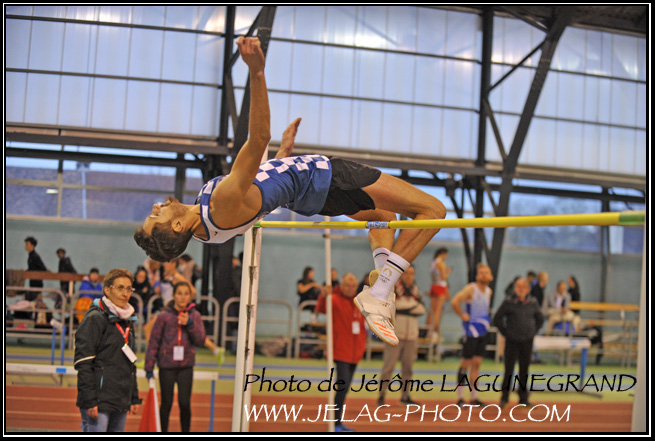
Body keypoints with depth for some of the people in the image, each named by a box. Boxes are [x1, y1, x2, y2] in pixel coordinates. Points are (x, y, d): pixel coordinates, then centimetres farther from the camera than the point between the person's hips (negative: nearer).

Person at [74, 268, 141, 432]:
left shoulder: (128, 322, 17)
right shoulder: (95, 319, -8)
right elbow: (83, 364, -13)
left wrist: (134, 398, 19)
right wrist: (90, 401, -19)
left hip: (121, 403, 8)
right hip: (99, 401, -8)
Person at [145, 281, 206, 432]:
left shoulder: (195, 315, 4)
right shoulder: (164, 316, -4)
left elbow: (201, 340, -2)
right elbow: (154, 341, -1)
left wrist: (190, 323, -15)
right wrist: (149, 367, -2)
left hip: (186, 365, 1)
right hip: (166, 365, -1)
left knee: (185, 403, -4)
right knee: (166, 403, 8)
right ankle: (163, 430, 22)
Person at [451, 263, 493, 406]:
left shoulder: (489, 291, 11)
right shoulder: (470, 288, -13)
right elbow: (454, 302, -25)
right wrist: (463, 316, -16)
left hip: (483, 331, 7)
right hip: (471, 330, -7)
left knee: (477, 363, 10)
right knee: (466, 363, -2)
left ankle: (474, 397, 15)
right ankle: (460, 397, 4)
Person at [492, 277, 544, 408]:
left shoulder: (532, 303, 3)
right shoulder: (508, 302, -7)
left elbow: (540, 319, 18)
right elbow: (497, 318, 0)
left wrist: (533, 332, 8)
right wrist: (505, 332, -3)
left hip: (527, 341, 3)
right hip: (512, 341, -3)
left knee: (524, 370, 9)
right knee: (509, 369, -1)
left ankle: (523, 399, 19)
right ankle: (504, 398, 9)